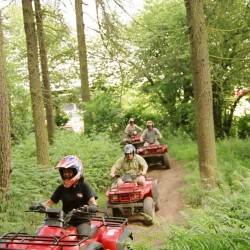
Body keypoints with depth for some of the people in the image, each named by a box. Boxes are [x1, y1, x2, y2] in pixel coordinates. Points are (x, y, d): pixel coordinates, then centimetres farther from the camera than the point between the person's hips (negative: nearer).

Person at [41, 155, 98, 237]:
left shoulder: (84, 186, -2)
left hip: (82, 221, -3)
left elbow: (94, 205, -12)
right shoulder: (61, 188, 11)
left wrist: (88, 208, -34)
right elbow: (50, 202, 10)